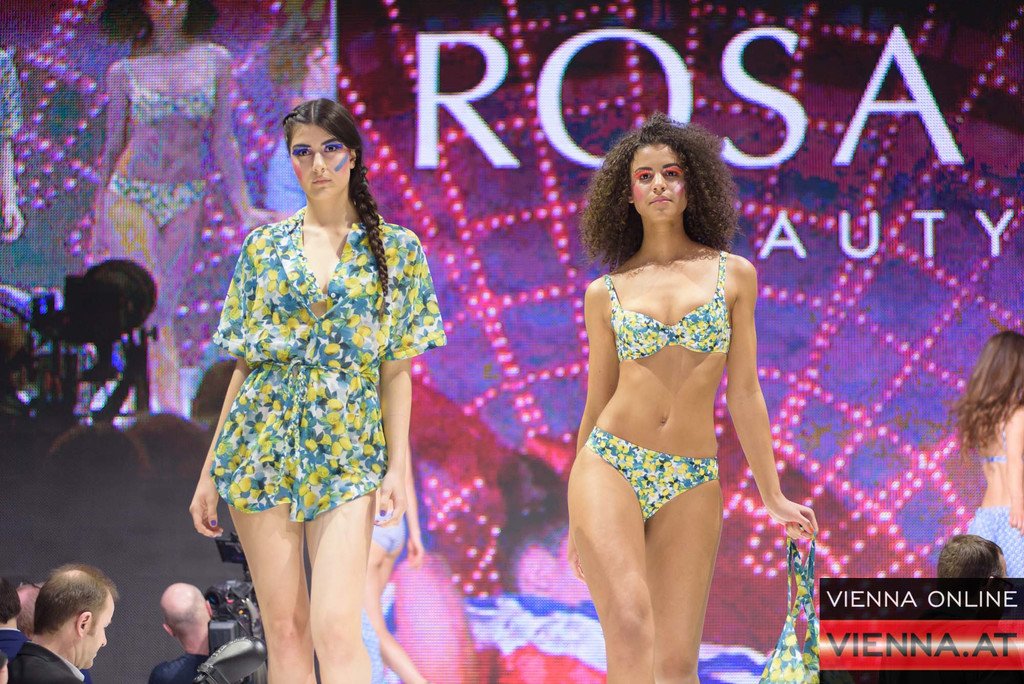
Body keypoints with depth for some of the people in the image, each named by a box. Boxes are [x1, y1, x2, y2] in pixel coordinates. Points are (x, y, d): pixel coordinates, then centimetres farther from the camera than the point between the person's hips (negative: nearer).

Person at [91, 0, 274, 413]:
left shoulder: (214, 61, 2)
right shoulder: (126, 72, -2)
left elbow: (222, 140, 3)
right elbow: (112, 147, 5)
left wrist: (243, 207, -4)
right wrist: (98, 224, 8)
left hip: (186, 198, 2)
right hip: (131, 194, -2)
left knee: (164, 308, 6)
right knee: (150, 305, -10)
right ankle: (174, 414, -9)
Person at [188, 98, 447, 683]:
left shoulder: (396, 249, 6)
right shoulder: (265, 247, 10)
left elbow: (396, 370, 4)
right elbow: (245, 366, 11)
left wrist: (398, 466, -6)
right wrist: (210, 474, 7)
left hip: (347, 452, -2)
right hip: (262, 446, 2)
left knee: (336, 628, -15)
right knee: (284, 629, 2)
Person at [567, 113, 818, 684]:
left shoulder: (733, 275, 9)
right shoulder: (606, 294, 8)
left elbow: (744, 392, 9)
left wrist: (773, 497, 6)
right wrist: (578, 520, 17)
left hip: (692, 484, 1)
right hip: (610, 466, -1)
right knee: (631, 628, -21)